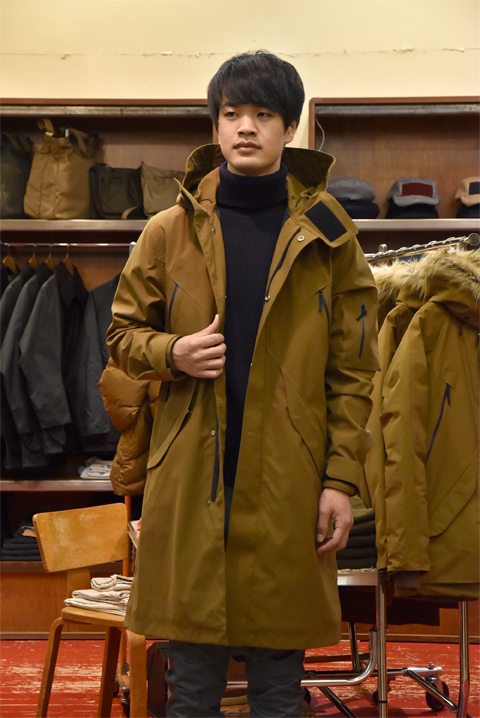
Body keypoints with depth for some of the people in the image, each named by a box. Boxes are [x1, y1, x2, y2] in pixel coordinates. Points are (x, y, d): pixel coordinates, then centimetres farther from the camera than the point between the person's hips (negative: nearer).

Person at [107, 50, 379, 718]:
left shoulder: (327, 234, 4)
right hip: (190, 481, 1)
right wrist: (172, 353, -9)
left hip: (288, 486, 0)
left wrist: (341, 480, -3)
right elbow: (123, 333, 13)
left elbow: (352, 370, 4)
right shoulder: (169, 232, 6)